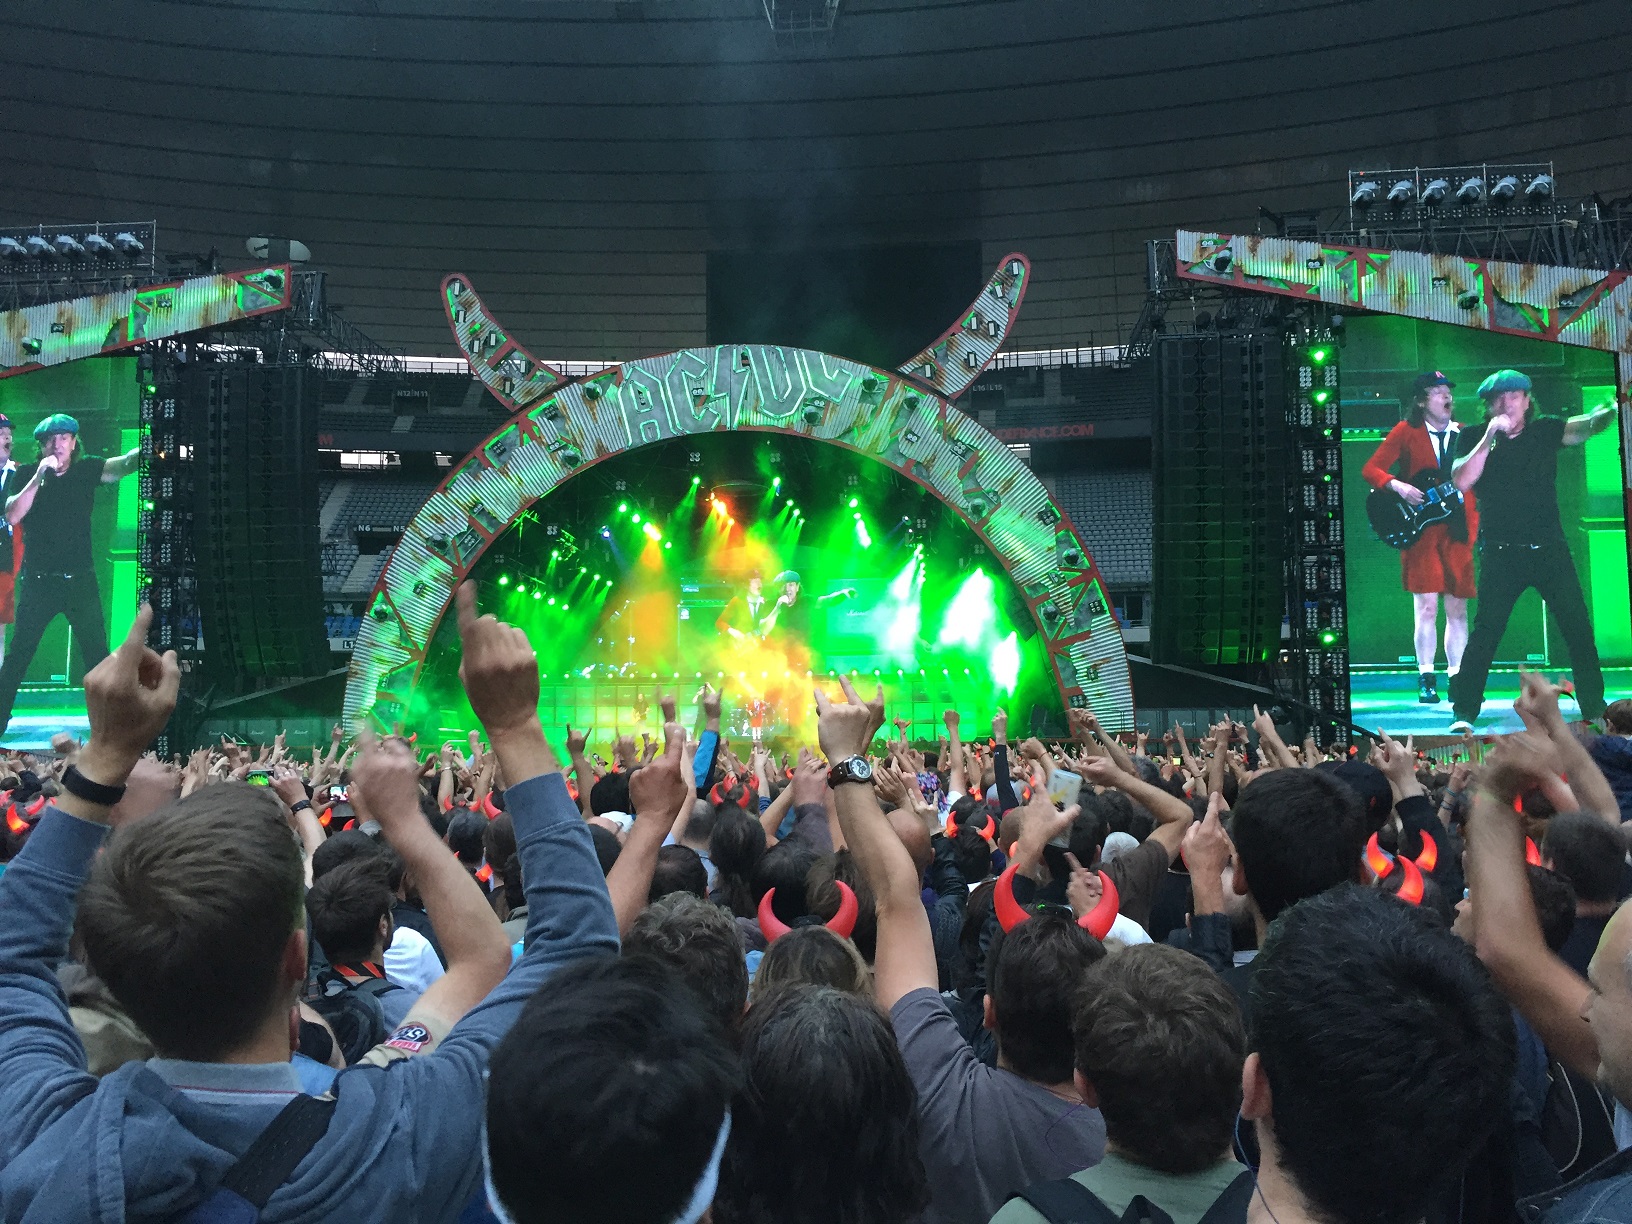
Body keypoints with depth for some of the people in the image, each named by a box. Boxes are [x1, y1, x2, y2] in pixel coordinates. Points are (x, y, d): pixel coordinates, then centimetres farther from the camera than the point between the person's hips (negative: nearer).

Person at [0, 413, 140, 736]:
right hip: (38, 582, 0)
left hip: (80, 580, 0)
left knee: (97, 655, 0)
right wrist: (39, 477, -19)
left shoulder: (87, 470, 2)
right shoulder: (28, 475, 3)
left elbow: (126, 463, -16)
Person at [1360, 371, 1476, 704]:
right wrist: (1398, 486, -19)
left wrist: (1474, 526, 0)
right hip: (1420, 528, -3)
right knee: (1427, 606, -5)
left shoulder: (1463, 434, 13)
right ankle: (1426, 678, 3)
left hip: (1456, 529, 3)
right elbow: (1370, 469, -2)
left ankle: (1457, 677, 12)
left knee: (1458, 608, 4)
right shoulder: (1407, 431, 3)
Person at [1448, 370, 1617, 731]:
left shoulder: (1546, 431, 5)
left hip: (1549, 549, 2)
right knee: (1486, 630, -6)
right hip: (1501, 554, -2)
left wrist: (1612, 412, -27)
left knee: (1578, 626, 2)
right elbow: (1461, 482, -12)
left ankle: (1594, 708, 14)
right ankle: (1464, 711, -2)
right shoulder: (1477, 440, 1)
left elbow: (1588, 425, -6)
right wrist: (1490, 437, -18)